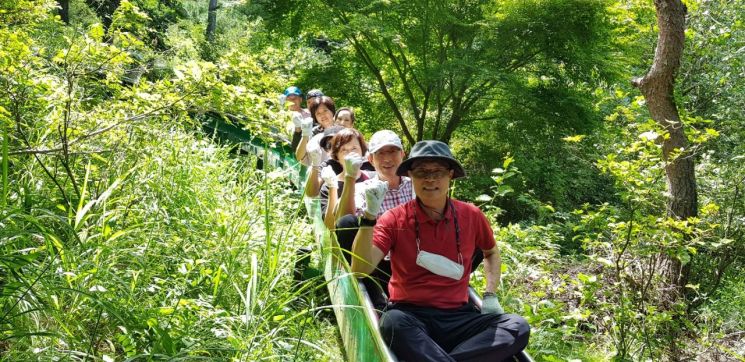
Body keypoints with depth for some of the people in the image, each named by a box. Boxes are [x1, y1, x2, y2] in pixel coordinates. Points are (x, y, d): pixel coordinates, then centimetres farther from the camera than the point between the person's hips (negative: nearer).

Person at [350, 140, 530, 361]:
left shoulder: (472, 216, 5)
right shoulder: (395, 219, -2)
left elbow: (491, 253, 26)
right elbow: (361, 269, -14)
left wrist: (490, 295, 11)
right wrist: (370, 215, -23)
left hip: (458, 317, 3)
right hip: (409, 316, -3)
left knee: (518, 328, -23)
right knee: (392, 322, -38)